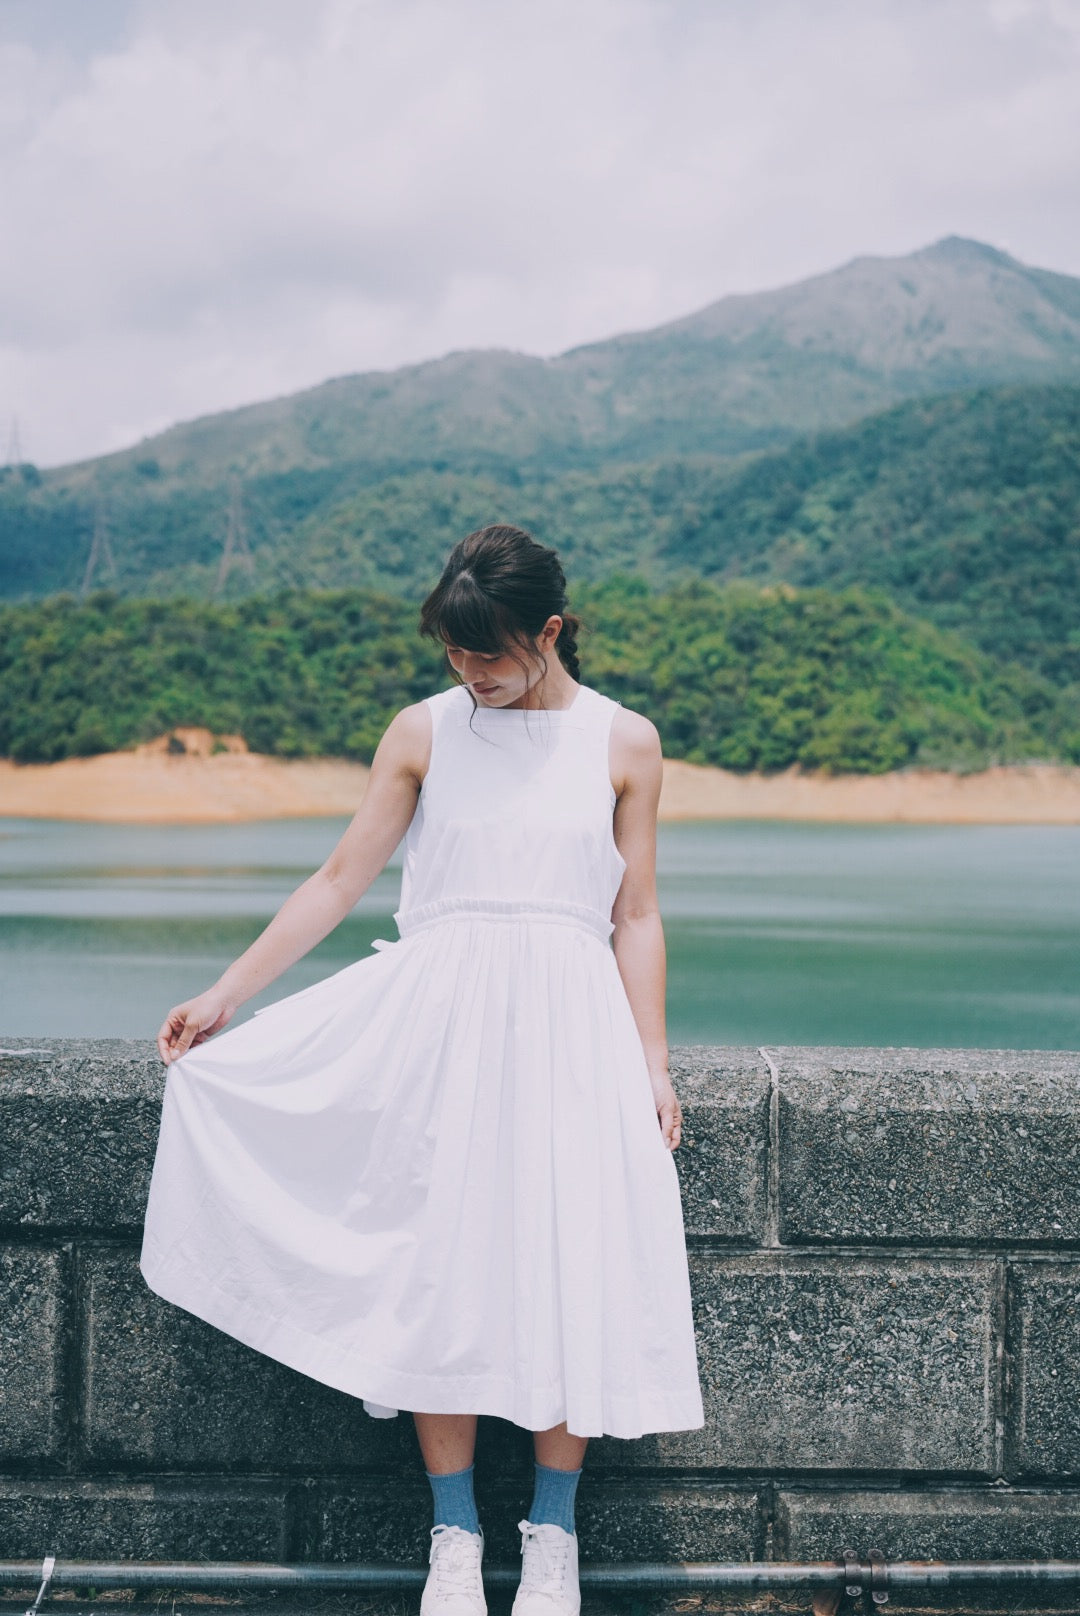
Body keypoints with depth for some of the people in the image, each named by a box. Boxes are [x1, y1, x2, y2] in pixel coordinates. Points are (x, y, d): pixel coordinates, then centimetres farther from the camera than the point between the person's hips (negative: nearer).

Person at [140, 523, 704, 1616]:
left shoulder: (623, 743, 5)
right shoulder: (422, 733, 5)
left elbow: (635, 917, 7)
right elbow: (340, 880, 7)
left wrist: (652, 1061, 1)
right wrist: (226, 994, 5)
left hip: (570, 1027, 0)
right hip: (439, 1020, 0)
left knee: (569, 1265, -4)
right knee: (441, 1265, -3)